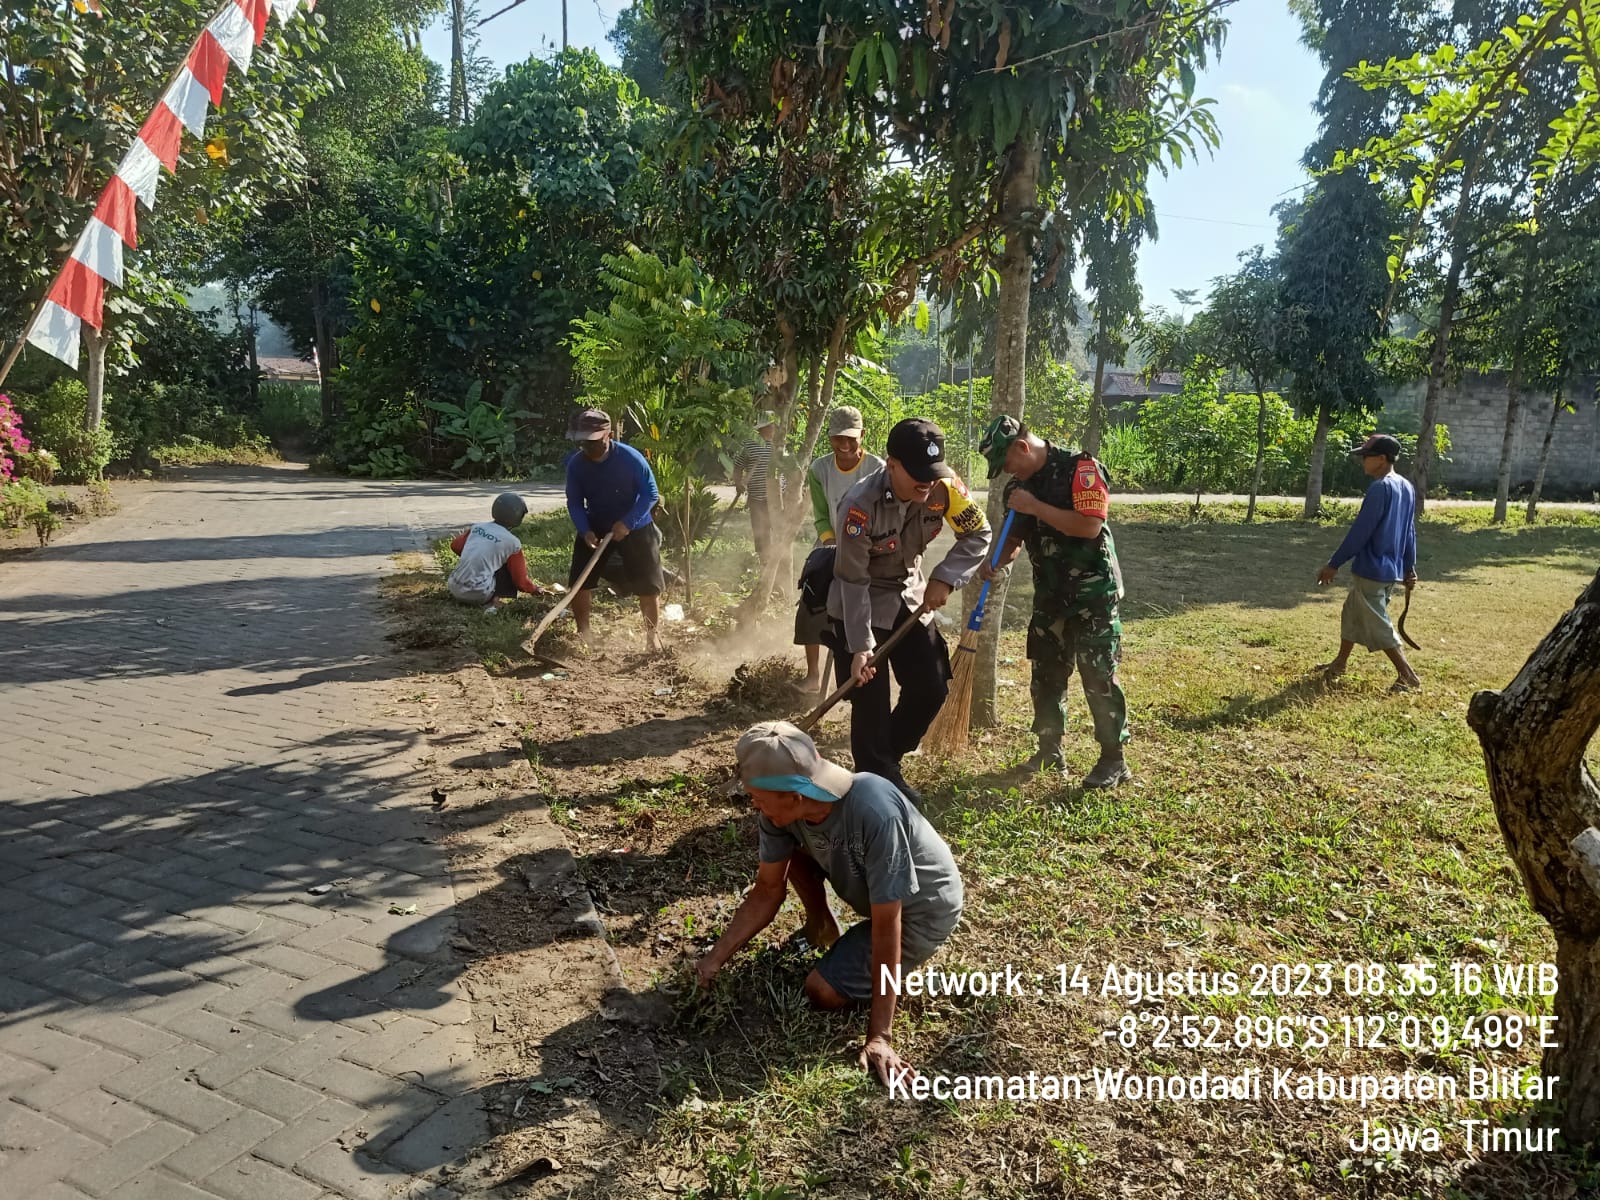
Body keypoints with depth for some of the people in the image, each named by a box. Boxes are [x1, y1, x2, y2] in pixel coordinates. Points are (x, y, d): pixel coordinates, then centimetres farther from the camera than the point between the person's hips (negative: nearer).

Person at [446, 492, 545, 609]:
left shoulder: (477, 527, 7)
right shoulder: (512, 542, -7)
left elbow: (455, 546, 21)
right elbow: (520, 580, 1)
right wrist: (535, 589, 20)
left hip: (454, 588, 6)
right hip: (479, 595, -6)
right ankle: (492, 597, -5)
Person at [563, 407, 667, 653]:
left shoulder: (630, 458, -23)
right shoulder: (575, 464, -13)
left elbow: (650, 493, -18)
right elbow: (574, 502, -6)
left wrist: (627, 523, -26)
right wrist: (585, 531, -22)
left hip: (635, 528, -3)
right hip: (596, 528, 3)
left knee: (648, 584, -2)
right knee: (579, 581, 0)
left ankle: (652, 635, 15)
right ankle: (582, 633, 17)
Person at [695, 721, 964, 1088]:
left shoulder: (873, 813, -41)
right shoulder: (782, 808, -20)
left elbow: (887, 924, -35)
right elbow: (768, 891, -5)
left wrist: (878, 1036, -32)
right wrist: (714, 958, -10)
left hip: (922, 909, -6)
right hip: (868, 885, 7)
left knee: (823, 992, -14)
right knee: (787, 849, -2)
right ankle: (823, 928, 19)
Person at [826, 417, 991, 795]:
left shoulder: (944, 486, -19)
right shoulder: (860, 506, -31)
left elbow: (978, 534, -7)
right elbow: (853, 582, -24)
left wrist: (945, 579, -21)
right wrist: (860, 646, -23)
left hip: (911, 598, 5)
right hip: (860, 607, -5)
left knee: (931, 690, 6)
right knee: (871, 701, -5)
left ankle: (887, 762, 27)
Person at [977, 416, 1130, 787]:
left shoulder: (1080, 468, -14)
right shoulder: (1021, 485, 7)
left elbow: (1090, 525, -25)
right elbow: (1016, 537, 14)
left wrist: (1036, 507, -24)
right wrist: (996, 562, -7)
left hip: (1092, 592, -7)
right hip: (1050, 594, 7)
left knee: (1098, 676, -2)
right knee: (1045, 673, 11)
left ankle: (1114, 759, 8)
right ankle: (1049, 749, 25)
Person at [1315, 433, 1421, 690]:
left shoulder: (1380, 488, -19)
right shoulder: (1407, 488, 9)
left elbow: (1360, 531, -20)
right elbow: (1409, 532, 15)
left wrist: (1334, 564, -16)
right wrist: (1409, 568, 20)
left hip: (1371, 570, -10)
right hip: (1393, 570, 10)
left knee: (1377, 625, -1)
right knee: (1352, 614, 21)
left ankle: (1408, 675, 2)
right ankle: (1339, 664, 32)